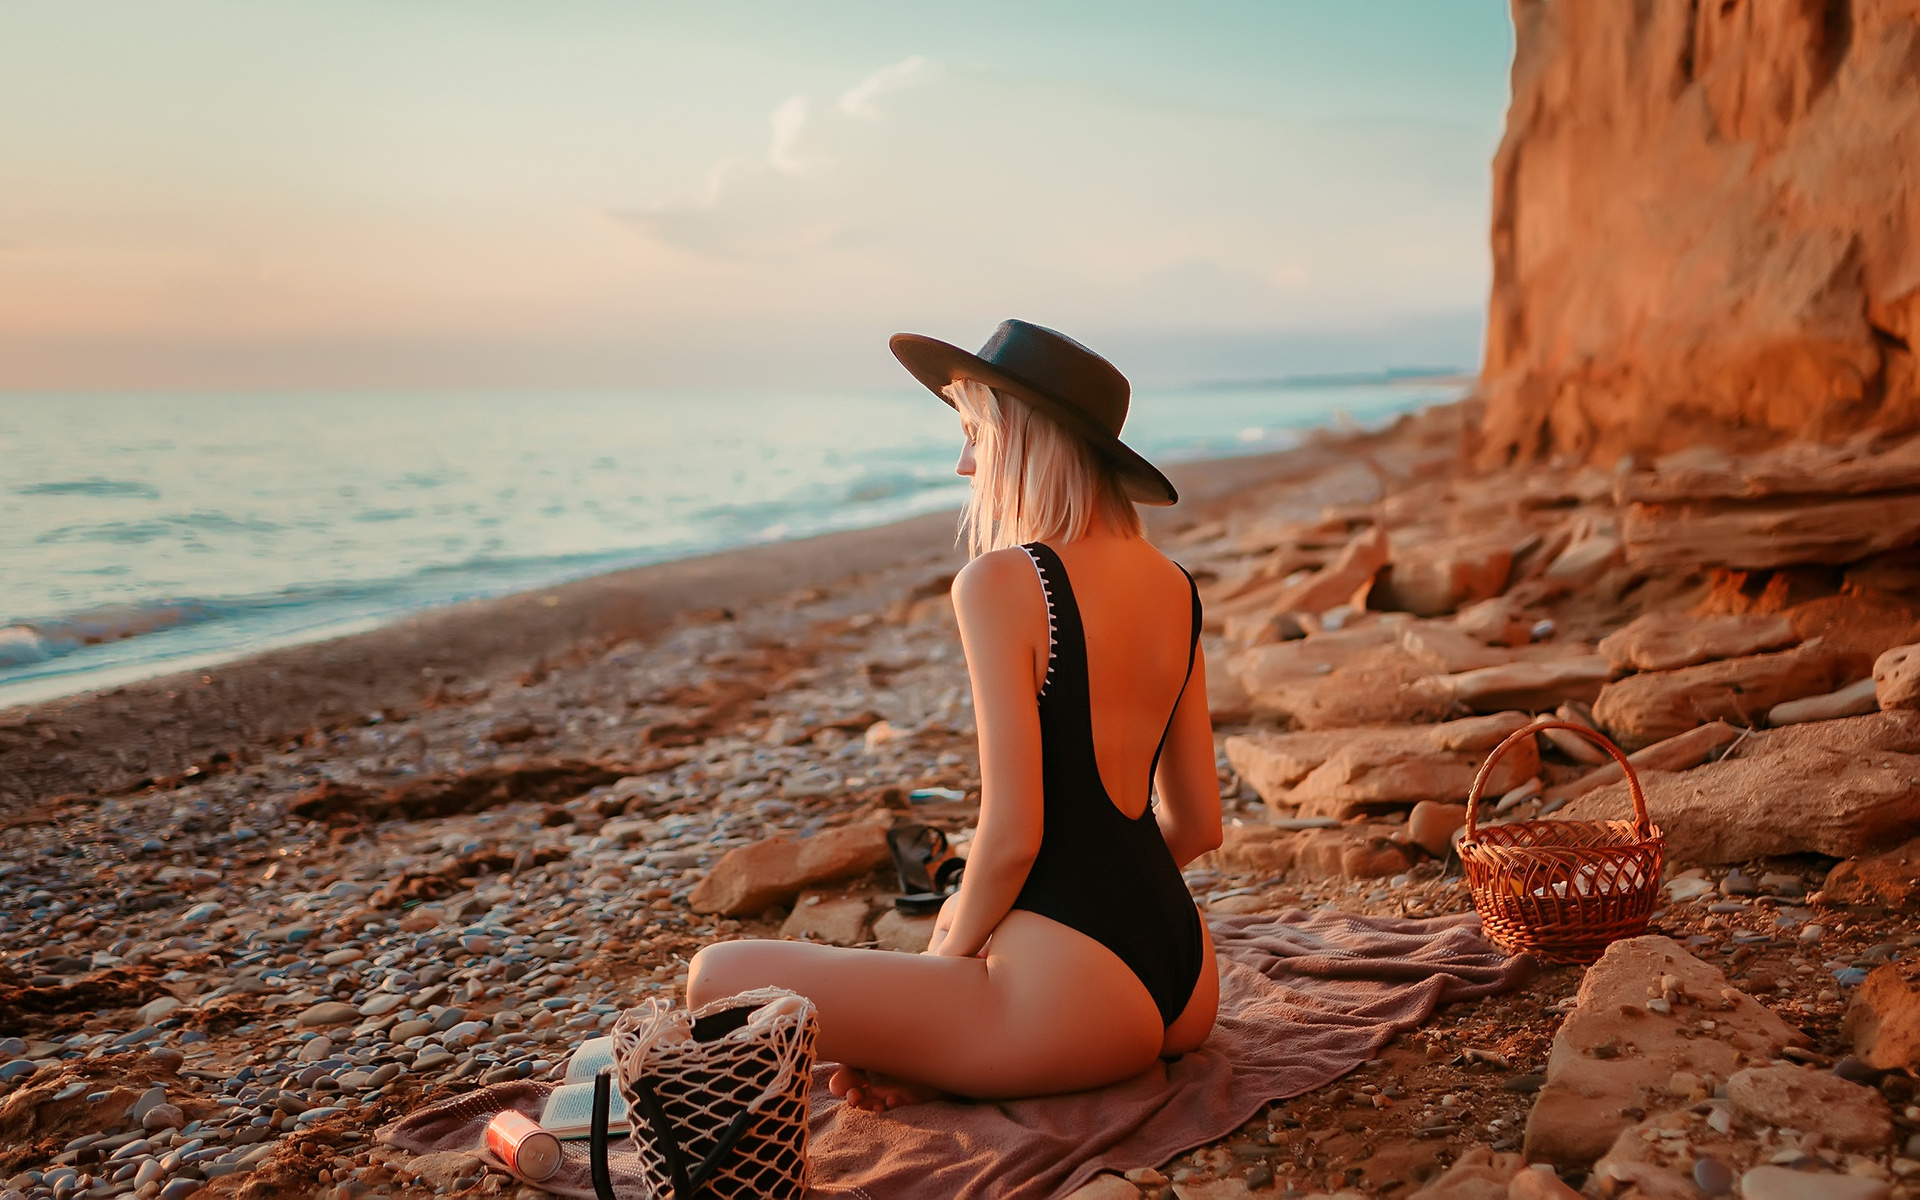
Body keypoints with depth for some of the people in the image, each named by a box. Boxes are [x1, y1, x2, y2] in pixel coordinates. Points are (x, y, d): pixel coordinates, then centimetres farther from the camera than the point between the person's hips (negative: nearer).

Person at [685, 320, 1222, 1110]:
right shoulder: (1172, 586, 7)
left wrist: (954, 946, 2)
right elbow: (1198, 823, 13)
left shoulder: (1000, 582, -15)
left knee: (718, 979, 1)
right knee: (963, 911, 40)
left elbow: (1011, 836, -18)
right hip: (1184, 988, 8)